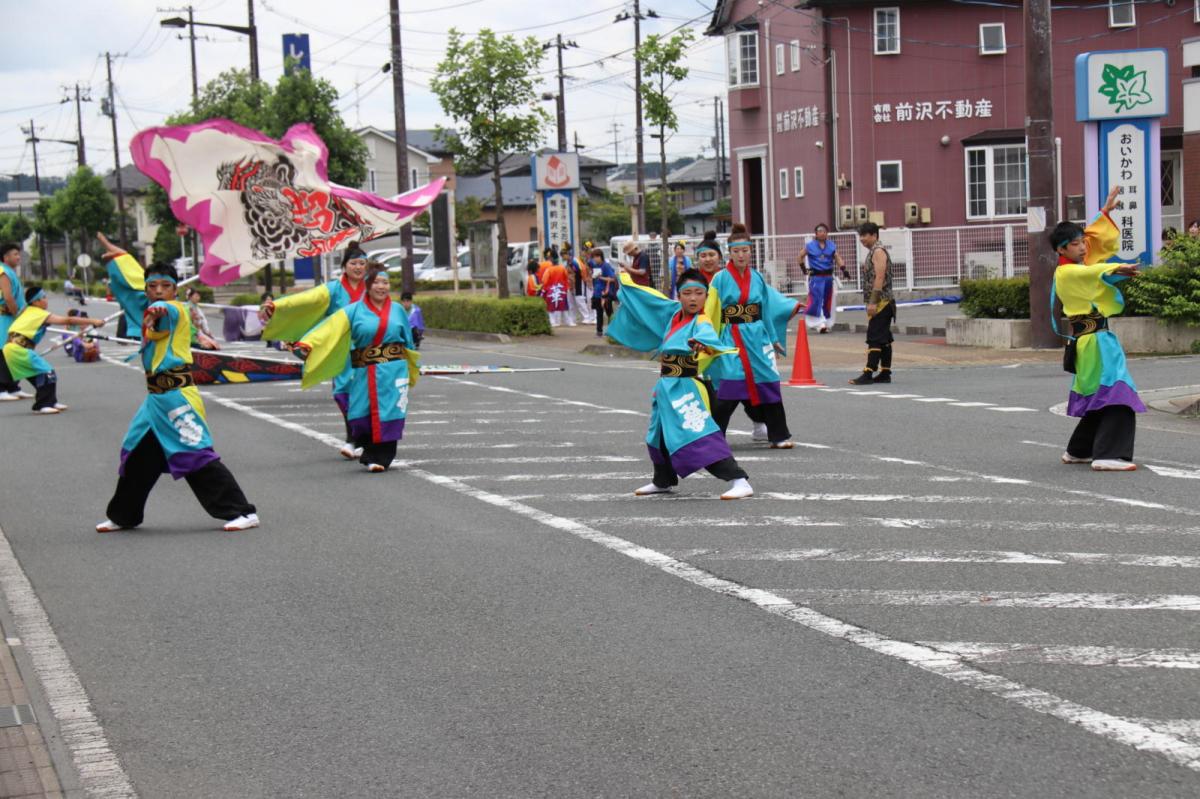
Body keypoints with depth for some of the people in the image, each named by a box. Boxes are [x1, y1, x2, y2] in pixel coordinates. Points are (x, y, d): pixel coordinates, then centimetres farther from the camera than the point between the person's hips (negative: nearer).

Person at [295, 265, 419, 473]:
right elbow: (330, 327, -8)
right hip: (364, 373, -1)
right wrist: (306, 344, -23)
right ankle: (370, 456, 13)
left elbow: (408, 341, 19)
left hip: (393, 372, 1)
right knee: (362, 416, -5)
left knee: (388, 414, -5)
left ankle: (381, 458, 3)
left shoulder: (398, 310, 10)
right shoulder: (354, 311, 3)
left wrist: (413, 370, 25)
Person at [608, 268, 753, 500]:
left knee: (701, 437, -24)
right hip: (666, 386, 9)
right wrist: (627, 281, 33)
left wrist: (706, 345, -64)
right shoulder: (674, 312, 4)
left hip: (686, 388, -9)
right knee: (659, 437, 26)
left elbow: (710, 337, -41)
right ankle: (663, 481, 50)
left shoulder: (701, 323, -17)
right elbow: (650, 297, 22)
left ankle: (739, 481, -29)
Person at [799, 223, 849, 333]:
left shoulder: (832, 246, 4)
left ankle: (826, 323, 24)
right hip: (816, 277, -4)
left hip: (828, 276, 4)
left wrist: (844, 270, -13)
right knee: (816, 300, -14)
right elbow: (801, 256, 12)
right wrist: (803, 268, 5)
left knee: (828, 301, 11)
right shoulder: (810, 246, -1)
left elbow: (838, 258, -1)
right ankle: (819, 324, -13)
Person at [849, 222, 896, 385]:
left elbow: (880, 277, -20)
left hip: (880, 302, -10)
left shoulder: (878, 251, -12)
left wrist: (873, 302, -24)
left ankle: (868, 374, -14)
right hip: (879, 303, 10)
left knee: (875, 338, -11)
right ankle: (885, 373, 14)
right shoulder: (872, 252, 19)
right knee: (884, 339, 11)